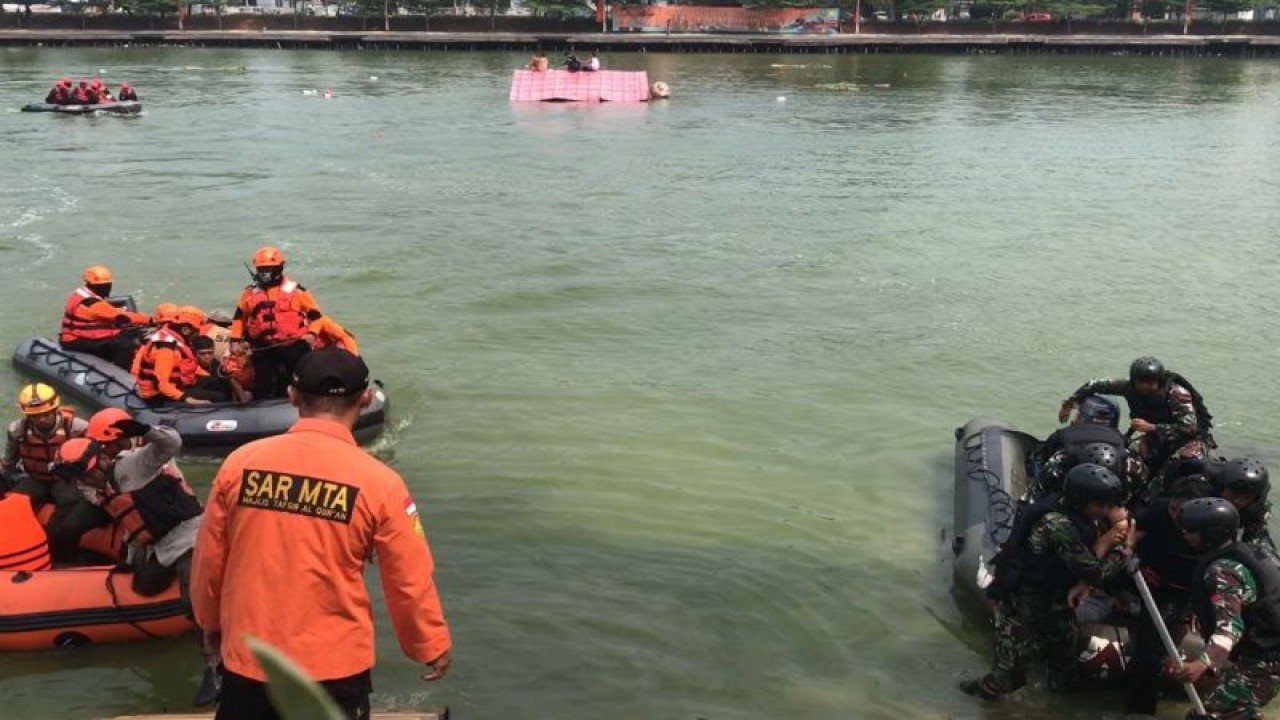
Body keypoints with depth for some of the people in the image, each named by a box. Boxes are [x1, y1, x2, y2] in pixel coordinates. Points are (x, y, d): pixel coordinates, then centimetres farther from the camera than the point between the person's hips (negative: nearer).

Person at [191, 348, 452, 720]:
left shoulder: (240, 462, -7)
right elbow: (410, 582, -7)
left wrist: (211, 621, 22)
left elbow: (208, 560, 4)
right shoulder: (378, 482, -14)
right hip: (334, 668, -2)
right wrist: (432, 645, 9)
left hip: (245, 661, 2)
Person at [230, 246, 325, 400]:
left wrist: (311, 333, -14)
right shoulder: (250, 293, 10)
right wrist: (236, 340, 11)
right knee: (263, 388, 8)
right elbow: (239, 317, 19)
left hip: (294, 347, -3)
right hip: (263, 350, 3)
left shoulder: (295, 290, -2)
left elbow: (315, 314, 1)